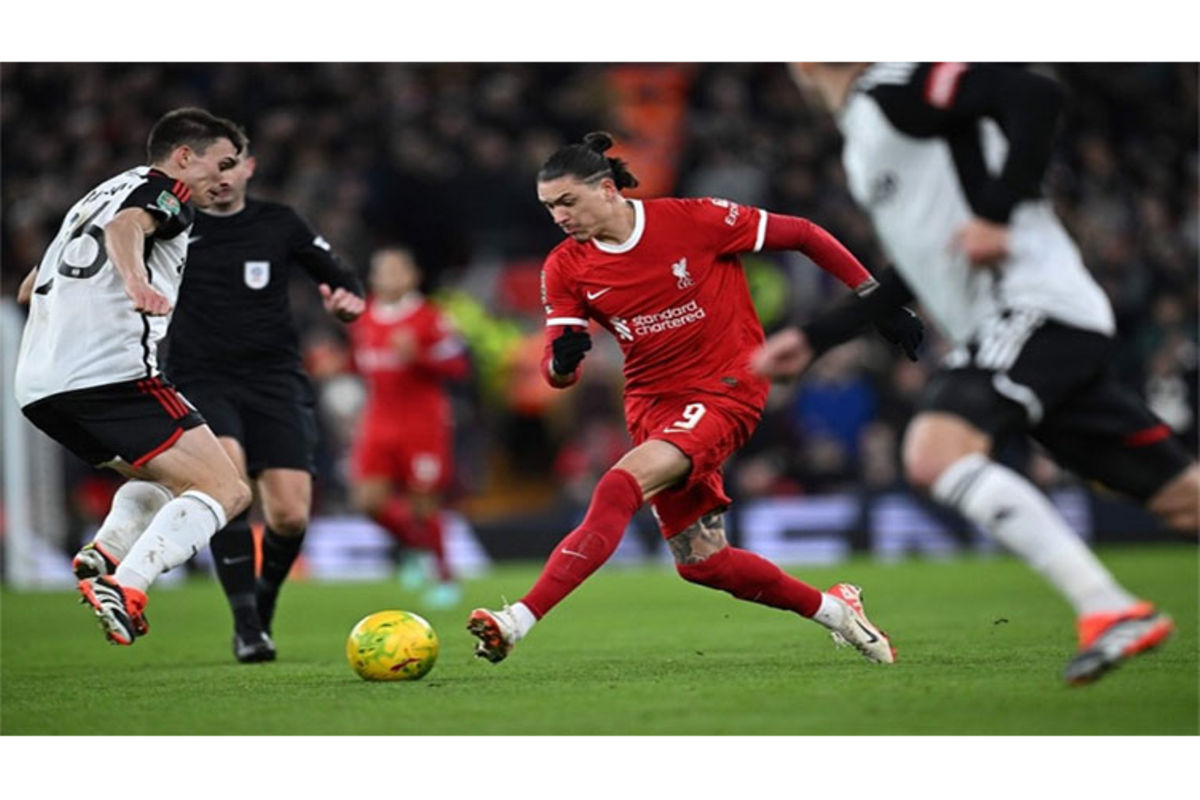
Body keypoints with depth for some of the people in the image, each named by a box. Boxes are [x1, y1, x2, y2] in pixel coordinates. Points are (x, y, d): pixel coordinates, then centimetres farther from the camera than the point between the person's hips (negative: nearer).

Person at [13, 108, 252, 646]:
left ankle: (105, 553, 1)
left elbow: (29, 289, 38)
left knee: (166, 477, 28)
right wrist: (137, 284, -38)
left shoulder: (96, 196, 30)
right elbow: (127, 227, -19)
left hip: (37, 385, 9)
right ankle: (123, 589, -28)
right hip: (113, 373, -9)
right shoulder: (165, 189, 5)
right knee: (225, 490, -8)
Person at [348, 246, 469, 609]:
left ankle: (446, 578, 13)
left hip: (423, 422, -5)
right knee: (369, 499, -7)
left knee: (422, 503, -4)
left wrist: (417, 355, -23)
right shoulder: (364, 320, 9)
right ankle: (416, 546, 20)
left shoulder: (428, 318, -9)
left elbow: (457, 366, -11)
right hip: (380, 423, 5)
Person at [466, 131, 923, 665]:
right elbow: (557, 375, -2)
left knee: (619, 487, -28)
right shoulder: (565, 269, 0)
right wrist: (562, 359, -27)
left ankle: (519, 621, -35)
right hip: (654, 403, 6)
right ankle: (831, 608, 25)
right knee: (699, 561, 2)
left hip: (726, 391, -6)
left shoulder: (693, 220, -13)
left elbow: (801, 235, -4)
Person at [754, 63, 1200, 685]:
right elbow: (918, 271, 31)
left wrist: (997, 214, -23)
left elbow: (1035, 96, -18)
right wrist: (816, 338, 30)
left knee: (935, 454, -25)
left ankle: (1110, 609, -28)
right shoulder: (865, 129, 23)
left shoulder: (894, 89, -6)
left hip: (1035, 302, -9)